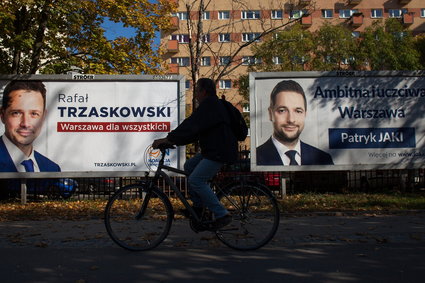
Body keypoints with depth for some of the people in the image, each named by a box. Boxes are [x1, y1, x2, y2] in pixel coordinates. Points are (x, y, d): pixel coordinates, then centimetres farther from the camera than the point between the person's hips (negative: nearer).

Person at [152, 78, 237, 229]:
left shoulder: (210, 105, -14)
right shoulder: (211, 105, 20)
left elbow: (191, 126, -24)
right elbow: (195, 131, 20)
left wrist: (167, 139, -23)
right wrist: (173, 141, 15)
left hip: (220, 152, -11)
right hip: (212, 150, 11)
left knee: (196, 180, -14)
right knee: (189, 166, 15)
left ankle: (222, 215, -10)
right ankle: (198, 206, 16)